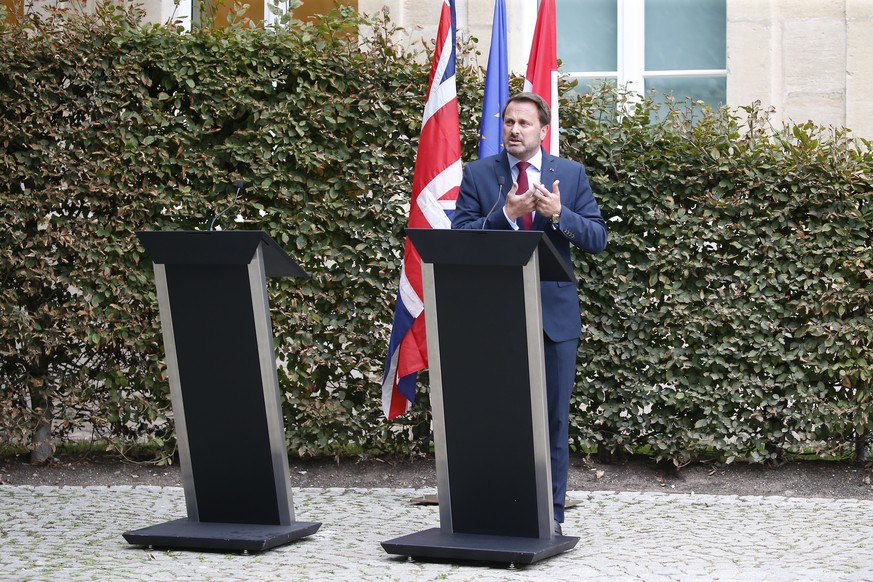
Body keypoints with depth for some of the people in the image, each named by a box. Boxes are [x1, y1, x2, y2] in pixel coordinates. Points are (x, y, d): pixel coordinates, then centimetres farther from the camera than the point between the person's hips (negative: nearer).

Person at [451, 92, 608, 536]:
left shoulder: (571, 174, 7)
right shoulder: (478, 175, 5)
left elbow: (597, 239, 1)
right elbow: (461, 238, -5)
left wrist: (558, 214, -17)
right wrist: (506, 213, -19)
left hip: (554, 314, 1)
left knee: (553, 418, 3)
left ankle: (551, 514, 9)